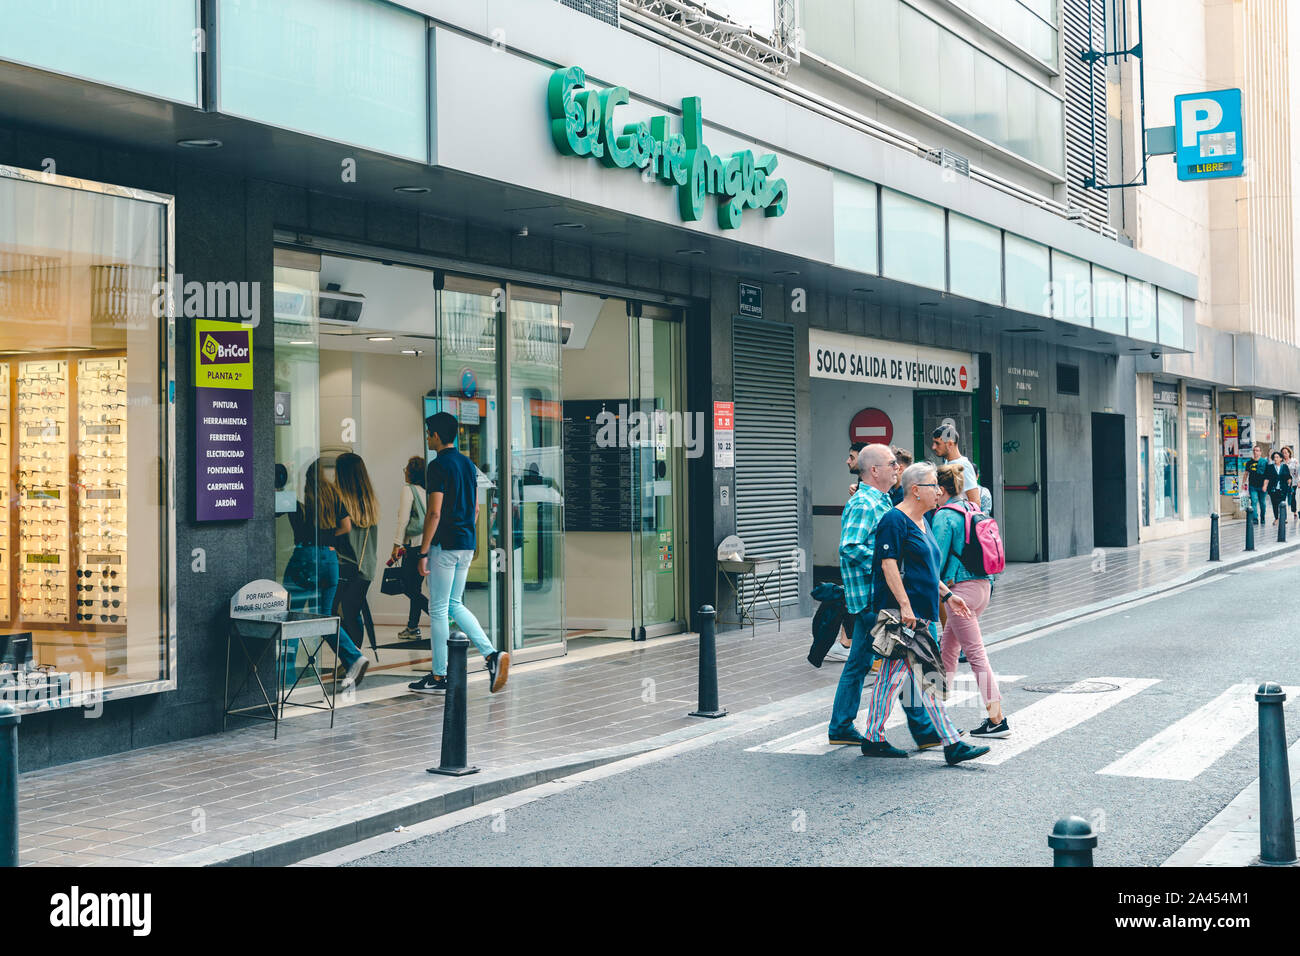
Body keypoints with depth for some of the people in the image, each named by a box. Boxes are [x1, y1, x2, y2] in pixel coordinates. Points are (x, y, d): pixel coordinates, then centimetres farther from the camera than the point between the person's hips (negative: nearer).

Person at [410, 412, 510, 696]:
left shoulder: (438, 466, -14)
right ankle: (492, 654, 2)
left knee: (438, 609, 1)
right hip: (467, 544, 8)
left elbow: (434, 513, -18)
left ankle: (439, 677, 6)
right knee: (455, 604, 17)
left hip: (444, 545, -8)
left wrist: (423, 552, -15)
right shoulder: (468, 464, 12)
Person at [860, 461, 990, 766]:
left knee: (892, 675, 12)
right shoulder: (895, 521, -12)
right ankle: (952, 744, -9)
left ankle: (873, 739, 18)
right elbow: (889, 565, -18)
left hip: (921, 613, 10)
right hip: (903, 613, -10)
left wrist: (946, 594, 22)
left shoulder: (922, 522, 19)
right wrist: (905, 605, -23)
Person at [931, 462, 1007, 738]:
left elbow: (937, 558, -14)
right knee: (947, 648, 18)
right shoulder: (972, 509, 13)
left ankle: (997, 720, -5)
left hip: (962, 589, -9)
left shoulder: (944, 516, -12)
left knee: (976, 654, -6)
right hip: (983, 584, 9)